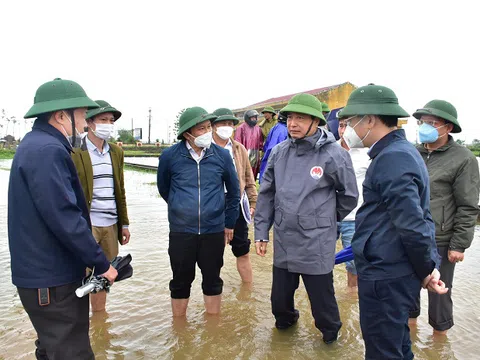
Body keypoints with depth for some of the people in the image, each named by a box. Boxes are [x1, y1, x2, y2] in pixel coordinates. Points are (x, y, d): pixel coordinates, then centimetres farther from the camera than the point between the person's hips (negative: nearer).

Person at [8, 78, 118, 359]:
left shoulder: (37, 145, 12)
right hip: (52, 277, -10)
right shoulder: (47, 150, -21)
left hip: (46, 272, 10)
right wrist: (101, 263, -16)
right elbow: (64, 218, -26)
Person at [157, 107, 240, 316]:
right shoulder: (170, 156, -7)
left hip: (214, 231, 1)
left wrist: (229, 223, 12)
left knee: (212, 279, 15)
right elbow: (163, 188, 11)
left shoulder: (222, 155, -4)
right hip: (181, 232, 0)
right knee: (181, 281, 14)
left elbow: (234, 191, 9)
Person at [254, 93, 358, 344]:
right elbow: (266, 194, 6)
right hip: (283, 243, 4)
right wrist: (261, 232, 6)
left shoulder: (333, 154, -13)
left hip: (317, 246, -4)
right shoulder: (279, 152, 0)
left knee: (322, 300, 11)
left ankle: (330, 333, 42)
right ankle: (285, 320, 51)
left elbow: (349, 196, 0)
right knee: (279, 298, 19)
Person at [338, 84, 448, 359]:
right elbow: (417, 217, 14)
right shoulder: (401, 151, 11)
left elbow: (412, 224, -25)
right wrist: (427, 268, 11)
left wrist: (427, 269, -10)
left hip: (385, 277, -10)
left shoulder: (391, 159, -22)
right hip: (393, 271, 10)